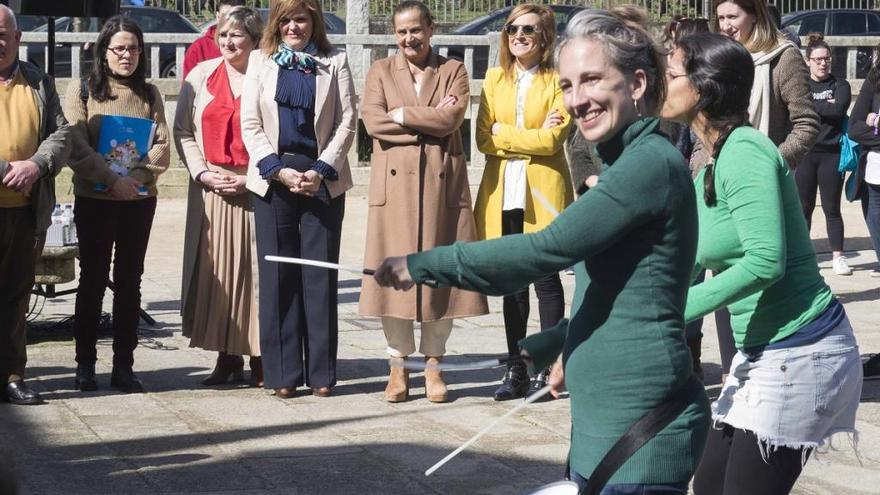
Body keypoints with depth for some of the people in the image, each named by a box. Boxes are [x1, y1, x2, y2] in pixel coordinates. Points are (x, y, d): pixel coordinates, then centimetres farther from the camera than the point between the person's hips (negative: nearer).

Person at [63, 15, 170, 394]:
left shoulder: (149, 95, 9)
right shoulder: (81, 91, 1)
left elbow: (162, 150, 2)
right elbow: (76, 148, -9)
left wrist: (134, 175, -16)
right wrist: (113, 179, -19)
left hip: (139, 201, 2)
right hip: (93, 201, -2)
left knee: (130, 282, 5)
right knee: (92, 280, 3)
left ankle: (123, 366, 10)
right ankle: (85, 365, 9)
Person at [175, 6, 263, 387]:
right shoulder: (202, 76, 8)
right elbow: (183, 131, 9)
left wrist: (253, 178, -12)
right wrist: (202, 172, -3)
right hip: (211, 188, 3)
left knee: (256, 270, -1)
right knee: (217, 270, 4)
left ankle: (260, 358, 6)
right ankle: (227, 356, 11)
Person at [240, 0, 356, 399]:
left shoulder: (334, 62, 7)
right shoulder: (261, 61, 10)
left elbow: (347, 122, 2)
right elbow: (250, 124, 4)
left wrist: (322, 170, -9)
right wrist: (279, 170, -8)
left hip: (322, 180, -1)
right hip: (272, 177, 1)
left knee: (320, 275, -1)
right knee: (278, 275, 0)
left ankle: (320, 372, 4)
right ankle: (282, 373, 3)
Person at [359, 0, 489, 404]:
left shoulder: (453, 71, 10)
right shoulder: (380, 71, 12)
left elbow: (451, 118, -7)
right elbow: (372, 120, -4)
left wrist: (400, 115, -7)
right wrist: (428, 121, -8)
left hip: (441, 183, 0)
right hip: (395, 184, 0)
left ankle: (433, 363, 11)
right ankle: (398, 366, 7)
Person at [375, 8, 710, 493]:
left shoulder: (652, 163, -16)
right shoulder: (625, 163, 17)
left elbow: (548, 248, -21)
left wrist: (423, 264, -16)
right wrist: (546, 346, 28)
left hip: (640, 428, -10)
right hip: (604, 420, 10)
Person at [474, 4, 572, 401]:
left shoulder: (557, 82, -1)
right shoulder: (494, 79, 12)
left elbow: (552, 139, -13)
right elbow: (483, 139, 4)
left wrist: (504, 134, -8)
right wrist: (532, 136, -7)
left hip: (543, 192, -4)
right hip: (503, 192, 4)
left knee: (546, 278, 0)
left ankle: (549, 370, 6)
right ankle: (515, 370, 13)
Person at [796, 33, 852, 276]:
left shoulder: (840, 85, 6)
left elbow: (839, 110, -12)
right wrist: (825, 107, -11)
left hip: (832, 154, 0)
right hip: (805, 154, 0)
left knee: (832, 208, 3)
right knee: (803, 208, 5)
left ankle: (838, 256, 7)